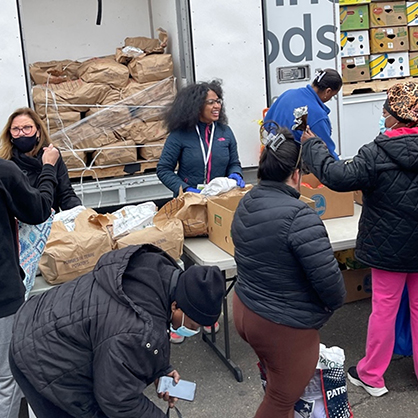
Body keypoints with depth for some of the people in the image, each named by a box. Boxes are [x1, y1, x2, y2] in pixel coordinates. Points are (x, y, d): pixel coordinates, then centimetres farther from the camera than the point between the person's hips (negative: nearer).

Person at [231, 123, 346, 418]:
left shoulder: (246, 204, 0)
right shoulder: (299, 217, -28)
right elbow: (327, 275, -26)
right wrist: (334, 302, -6)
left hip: (245, 311, 9)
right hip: (284, 327, -8)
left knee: (276, 387, 29)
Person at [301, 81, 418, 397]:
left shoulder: (377, 153, -20)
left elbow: (340, 177, -20)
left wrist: (312, 144, -10)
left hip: (389, 246, -4)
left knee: (384, 308, 7)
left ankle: (371, 376, 22)